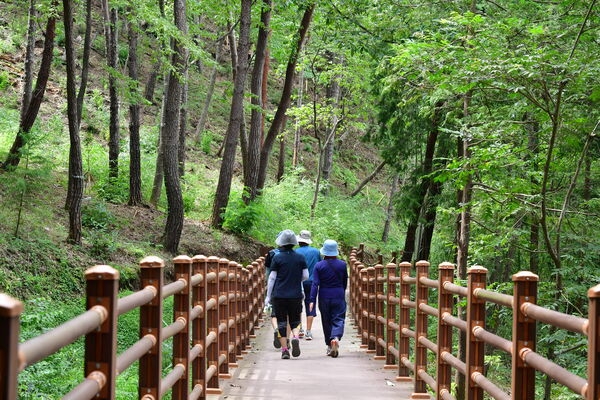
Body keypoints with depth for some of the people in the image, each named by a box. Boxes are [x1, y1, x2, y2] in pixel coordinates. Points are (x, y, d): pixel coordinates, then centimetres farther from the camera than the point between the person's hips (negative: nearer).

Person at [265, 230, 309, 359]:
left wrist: (268, 296, 4)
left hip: (279, 295, -1)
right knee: (295, 321, 12)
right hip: (296, 295, 2)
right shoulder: (301, 258, 1)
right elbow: (306, 276, 4)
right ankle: (295, 337, -18)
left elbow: (272, 278, -3)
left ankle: (285, 350, 3)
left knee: (281, 322, 6)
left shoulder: (277, 258, -5)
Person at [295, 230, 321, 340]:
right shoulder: (316, 251, 0)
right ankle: (308, 331, 1)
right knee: (310, 306, 4)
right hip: (312, 282, 1)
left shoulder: (296, 253, -7)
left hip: (299, 282, -1)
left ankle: (299, 329, 14)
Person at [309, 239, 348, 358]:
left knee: (326, 321, 12)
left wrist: (312, 300, -14)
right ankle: (336, 337, -30)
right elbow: (345, 282, 10)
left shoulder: (319, 266, -5)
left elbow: (315, 284, -12)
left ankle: (329, 345, 18)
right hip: (339, 297, 0)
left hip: (324, 298, 0)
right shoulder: (342, 265, -1)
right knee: (338, 319, -2)